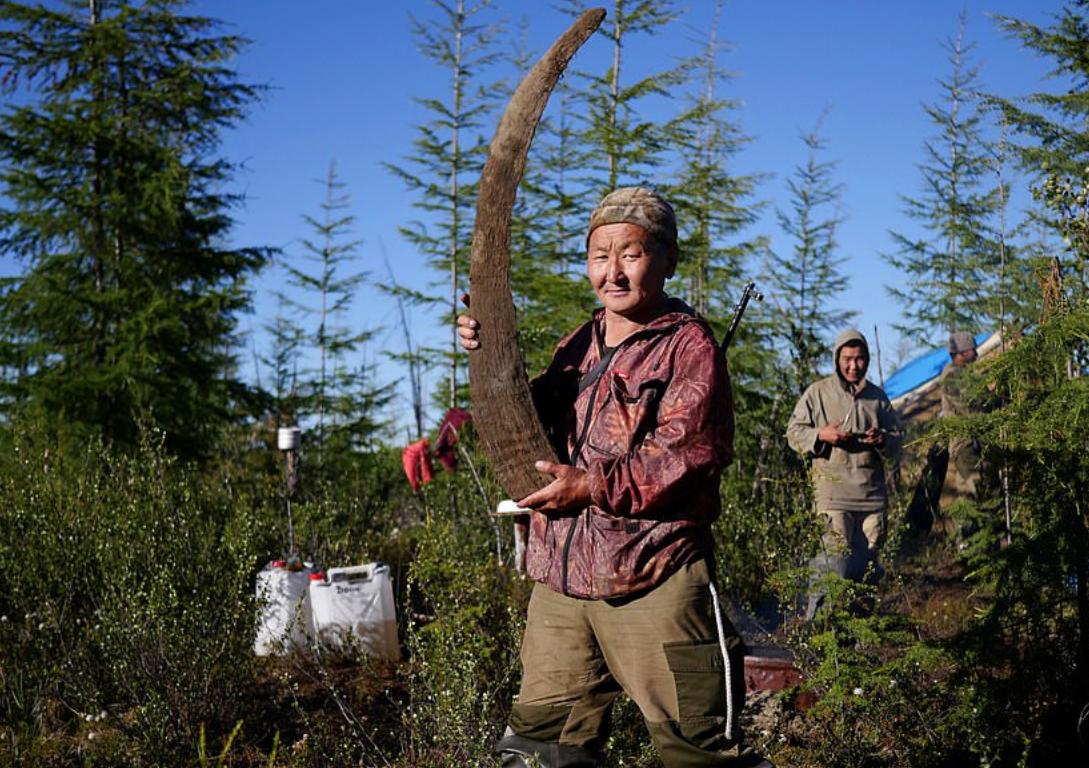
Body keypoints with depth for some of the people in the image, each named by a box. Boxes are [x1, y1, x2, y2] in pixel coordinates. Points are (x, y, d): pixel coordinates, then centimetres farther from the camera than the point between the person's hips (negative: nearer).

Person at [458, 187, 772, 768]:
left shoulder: (688, 345, -4)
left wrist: (595, 487, -20)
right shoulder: (579, 345, 17)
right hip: (560, 580, 7)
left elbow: (687, 456, -15)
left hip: (653, 584, -7)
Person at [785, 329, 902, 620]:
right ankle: (815, 618, 0)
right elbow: (794, 433, 6)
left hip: (873, 492, 4)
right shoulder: (818, 393, 5)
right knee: (837, 562, -12)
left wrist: (883, 441, -6)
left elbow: (897, 443, 17)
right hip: (833, 491, -4)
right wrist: (821, 435, -13)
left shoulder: (877, 396, 15)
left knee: (869, 562, 7)